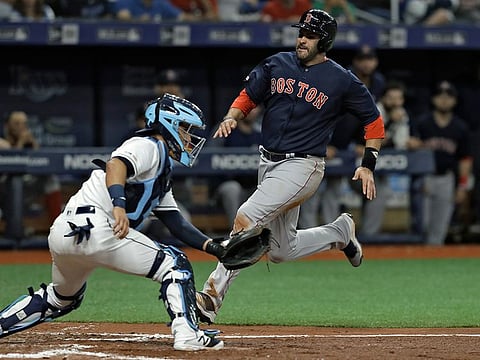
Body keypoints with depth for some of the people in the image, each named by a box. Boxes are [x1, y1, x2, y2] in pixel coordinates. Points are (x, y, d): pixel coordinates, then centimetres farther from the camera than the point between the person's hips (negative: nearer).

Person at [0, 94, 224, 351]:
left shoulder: (161, 175, 29)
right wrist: (119, 205, -39)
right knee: (174, 265, -5)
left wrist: (211, 245, 11)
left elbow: (177, 224, 25)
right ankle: (187, 334, -15)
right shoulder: (149, 147, -1)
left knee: (63, 299, 31)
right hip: (93, 228, -10)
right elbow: (115, 164, -22)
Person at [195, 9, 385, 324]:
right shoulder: (277, 64, 6)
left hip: (302, 166, -7)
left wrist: (368, 165, -4)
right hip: (269, 163, 7)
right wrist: (231, 118, -10)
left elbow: (374, 120, 4)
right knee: (282, 251, 14)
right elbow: (247, 98, 12)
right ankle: (340, 231, 38)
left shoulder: (342, 81, -6)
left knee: (246, 218, -24)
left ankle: (213, 295, -23)